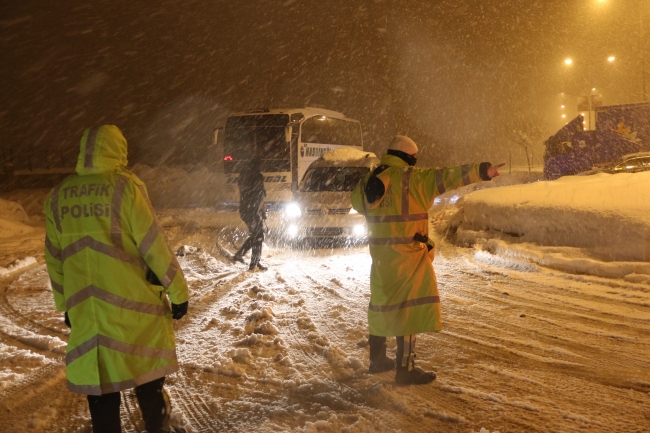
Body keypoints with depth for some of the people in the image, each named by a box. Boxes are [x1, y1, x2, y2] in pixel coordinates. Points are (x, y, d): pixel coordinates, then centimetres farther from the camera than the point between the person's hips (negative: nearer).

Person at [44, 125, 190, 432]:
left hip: (85, 310, 4)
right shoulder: (125, 187, -9)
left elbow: (54, 258, 11)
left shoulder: (57, 196, 5)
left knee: (99, 386, 11)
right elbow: (153, 244, -10)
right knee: (148, 378, 13)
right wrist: (178, 291, -2)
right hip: (134, 304, -3)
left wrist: (65, 304, 21)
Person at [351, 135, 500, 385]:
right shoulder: (412, 179, -14)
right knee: (410, 307, -2)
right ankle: (406, 368, -3)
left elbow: (357, 202, 23)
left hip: (380, 253, 8)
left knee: (382, 304, 19)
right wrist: (481, 171, -22)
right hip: (406, 255, -8)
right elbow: (446, 177, -19)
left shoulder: (371, 179, 7)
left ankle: (377, 359, 31)